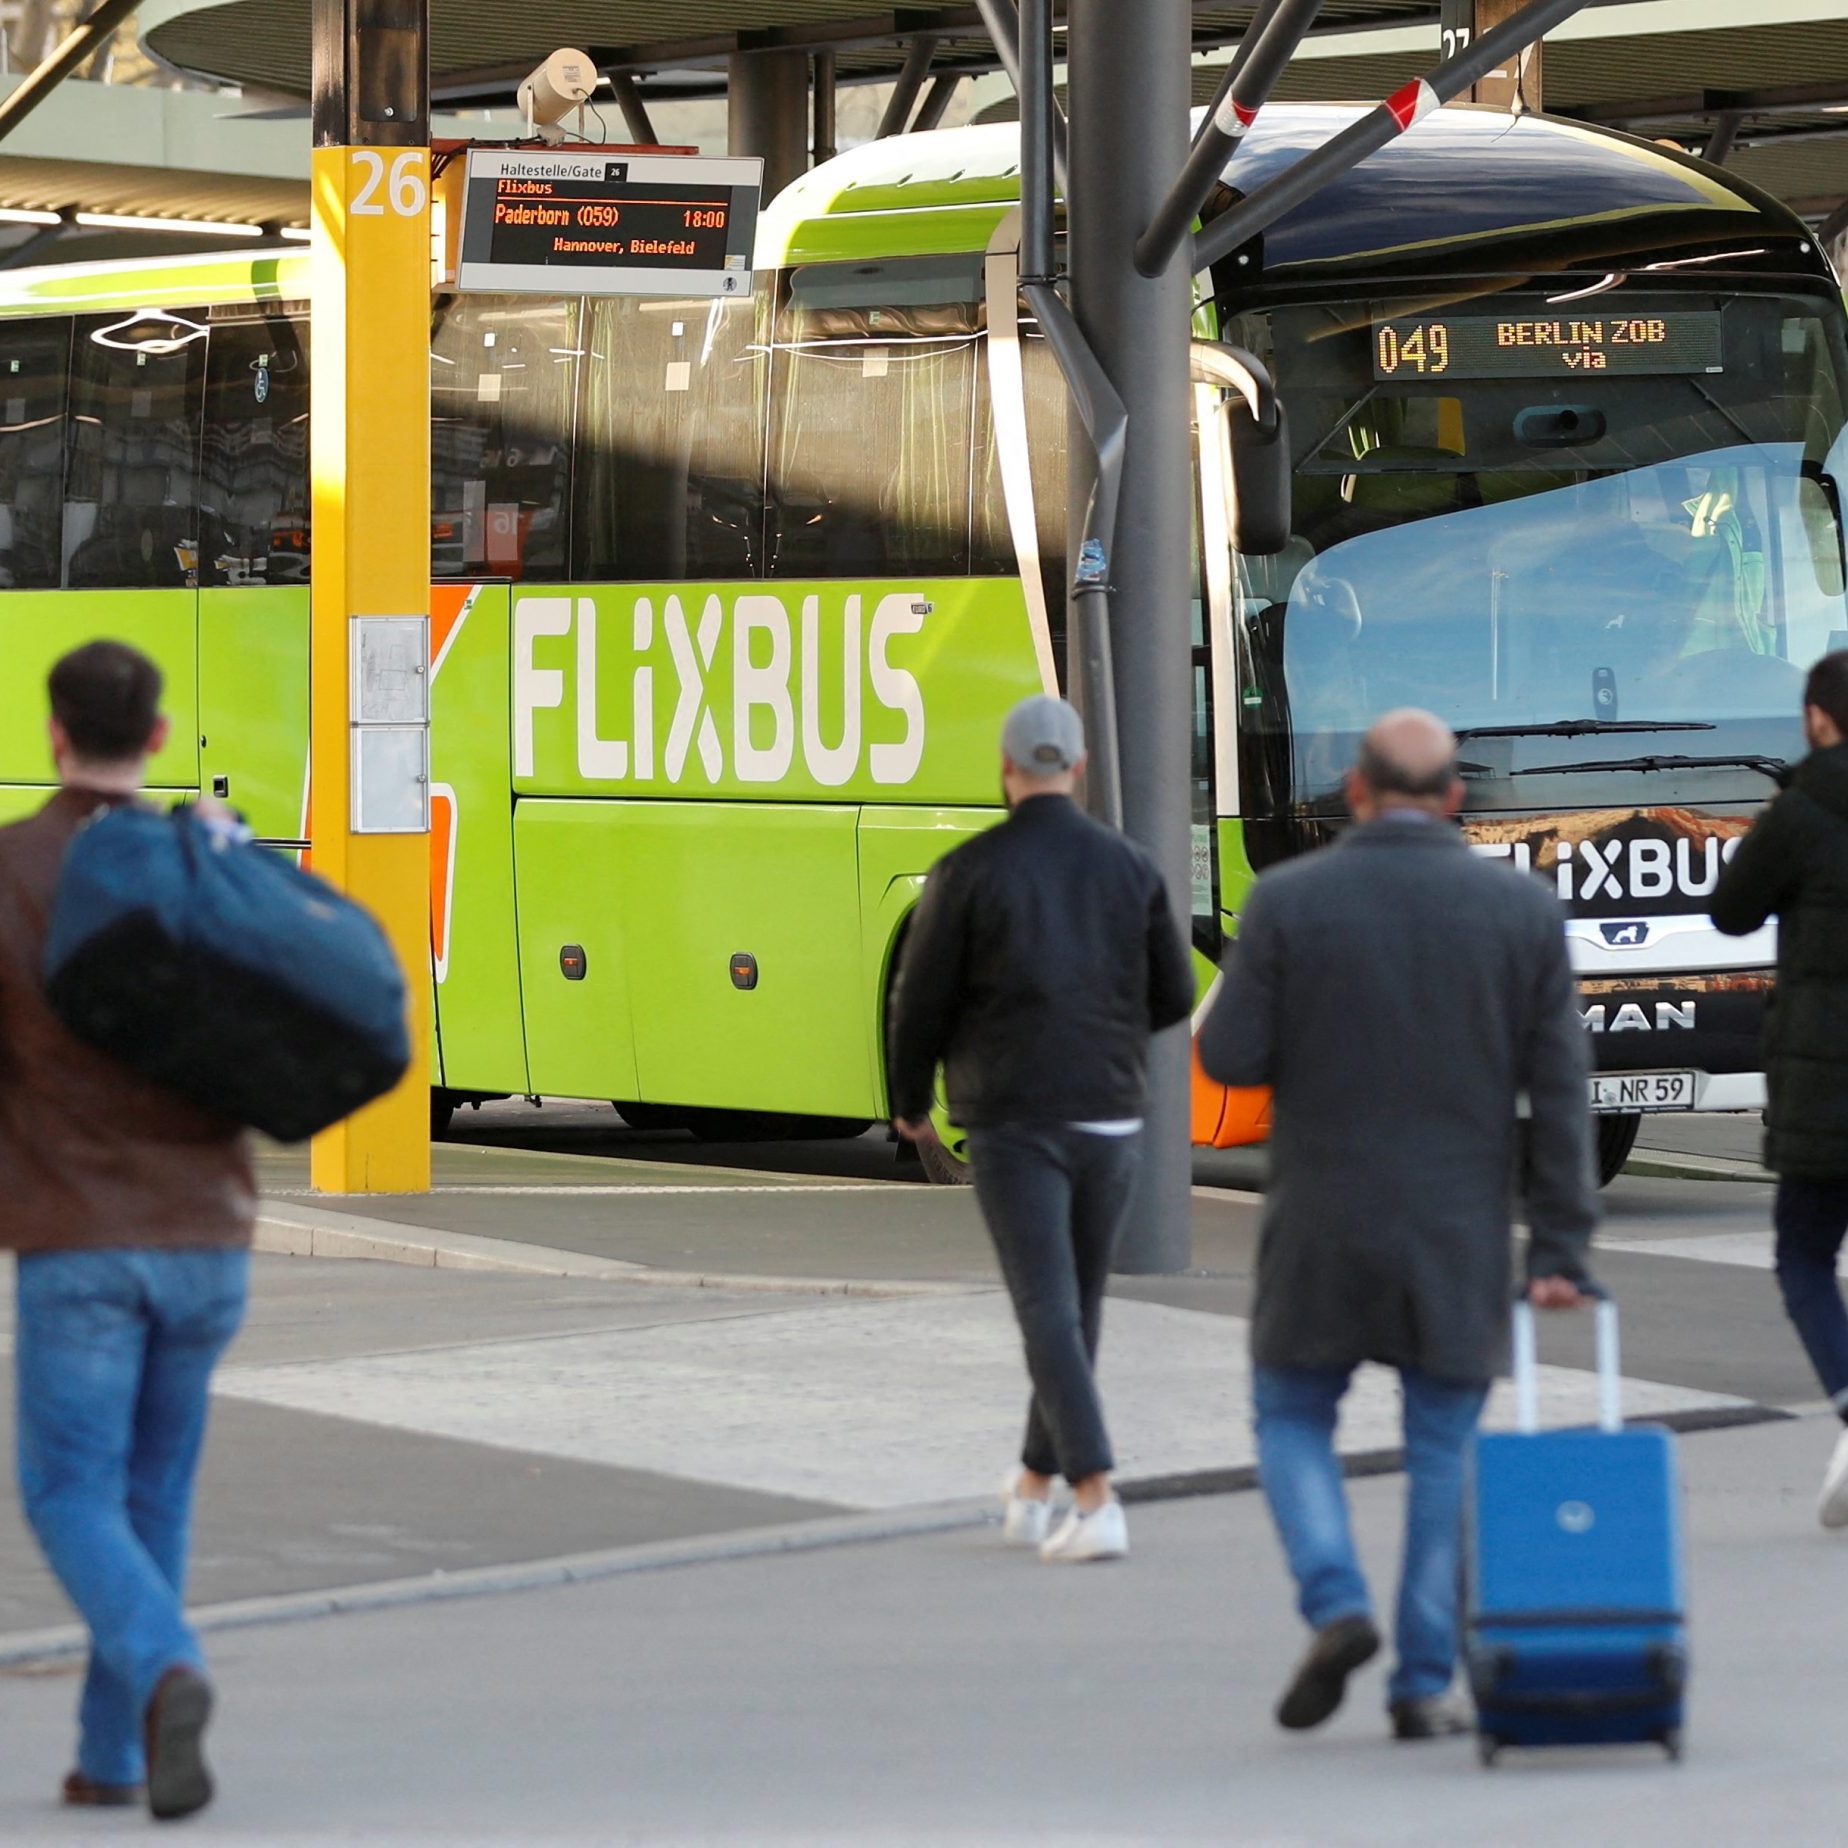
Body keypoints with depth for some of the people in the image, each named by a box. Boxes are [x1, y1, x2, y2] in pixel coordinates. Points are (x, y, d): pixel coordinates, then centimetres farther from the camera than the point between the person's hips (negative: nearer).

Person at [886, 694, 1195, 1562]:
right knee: (1077, 1305, 17)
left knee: (1049, 1313, -6)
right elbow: (1174, 996, 9)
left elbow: (921, 1000, -3)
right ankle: (1031, 1489, 30)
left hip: (1013, 1122, -4)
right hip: (1110, 1119, 4)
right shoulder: (1129, 866, 4)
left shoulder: (970, 872, -7)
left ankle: (1096, 1503, -18)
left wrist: (910, 1102, 14)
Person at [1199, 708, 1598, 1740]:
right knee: (1445, 1452, 10)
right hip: (1462, 1234, 1)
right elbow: (1560, 1091, -3)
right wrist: (1561, 1249, -1)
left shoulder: (1289, 901, -7)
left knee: (1294, 1422, 15)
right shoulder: (1523, 909, -2)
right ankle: (1425, 1684, 7)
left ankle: (1337, 1606, -7)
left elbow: (1230, 1057, -7)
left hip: (1324, 1230, -1)